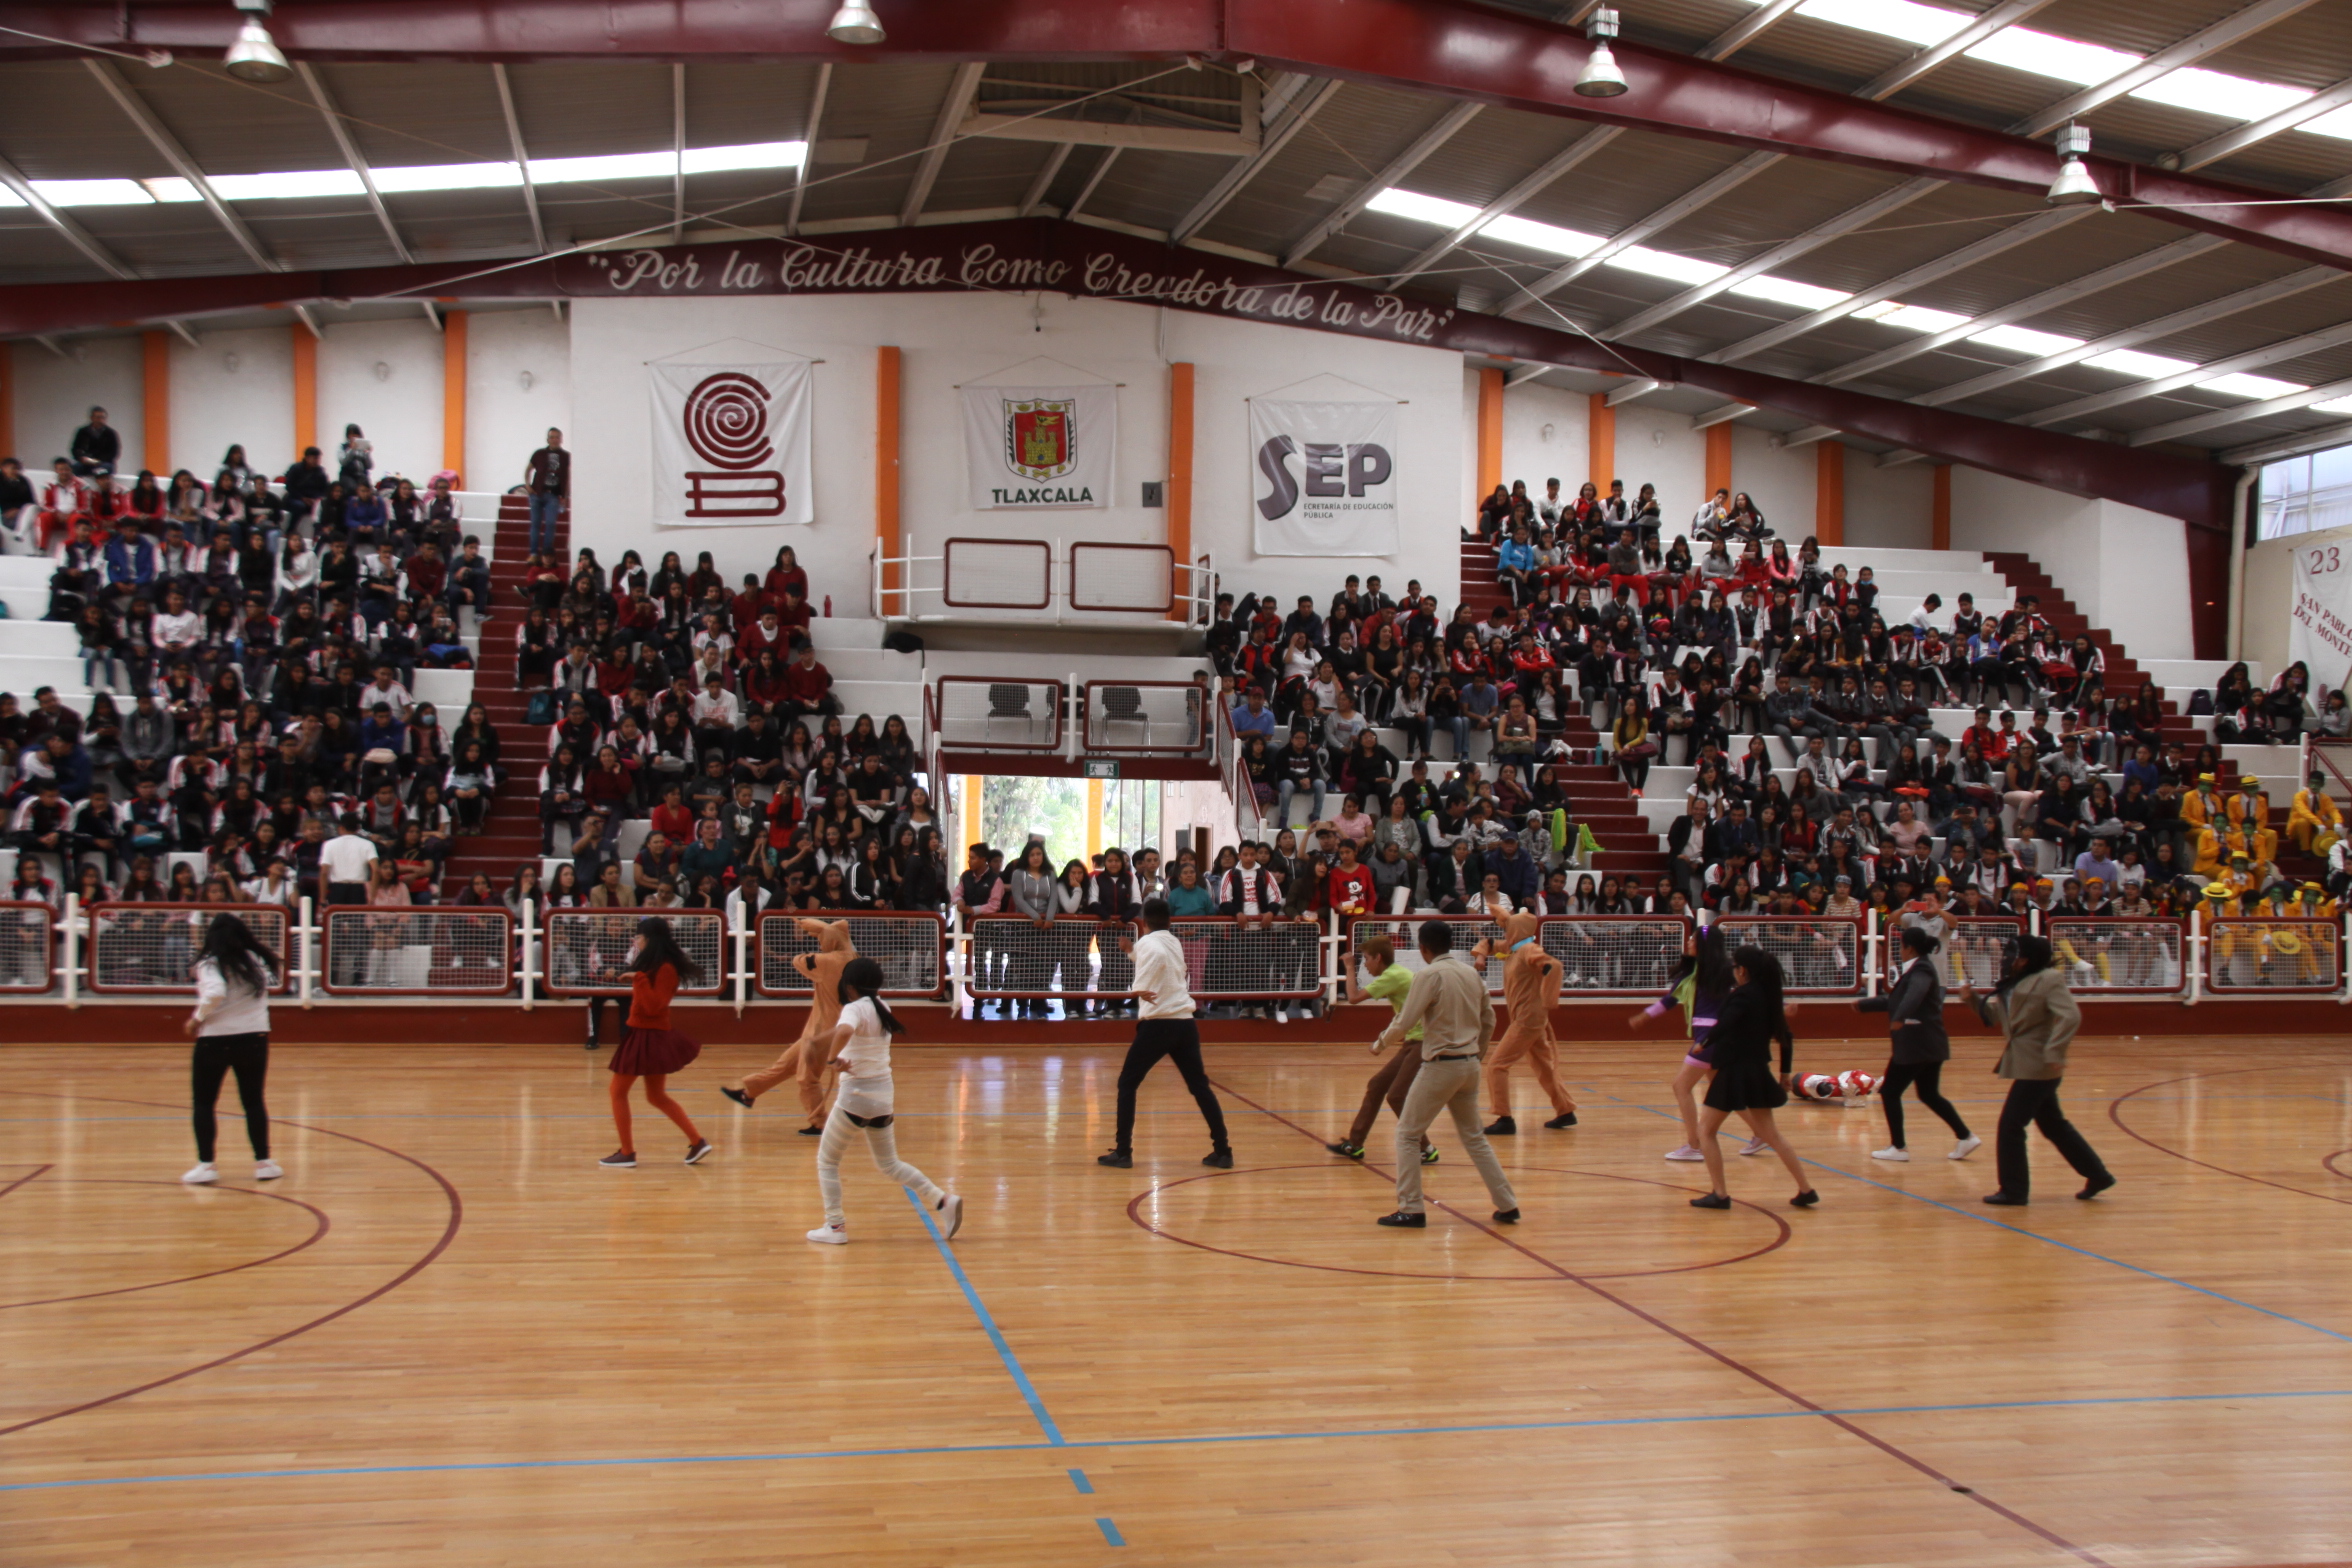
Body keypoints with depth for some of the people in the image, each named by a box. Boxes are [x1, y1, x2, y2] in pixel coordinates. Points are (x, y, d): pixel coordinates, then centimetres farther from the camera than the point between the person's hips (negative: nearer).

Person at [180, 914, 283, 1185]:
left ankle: (206, 1164, 4)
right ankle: (263, 1162, 14)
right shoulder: (257, 961, 5)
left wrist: (197, 1018, -12)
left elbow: (215, 993, -25)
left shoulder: (210, 964, -10)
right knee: (253, 1101, 13)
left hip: (215, 1038, -4)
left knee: (203, 1102, 9)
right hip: (254, 1037, 4)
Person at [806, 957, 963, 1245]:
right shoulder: (881, 1008, 9)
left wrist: (833, 1058, -26)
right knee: (889, 1164, 18)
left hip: (855, 1096, -7)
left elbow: (844, 1031, -38)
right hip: (883, 1096, 7)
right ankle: (943, 1201, 5)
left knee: (827, 1161, 10)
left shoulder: (855, 1008, -14)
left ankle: (835, 1226, 8)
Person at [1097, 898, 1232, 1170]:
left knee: (1127, 1084, 6)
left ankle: (1123, 1152, 1)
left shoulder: (1148, 944, -5)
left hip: (1158, 1023, -6)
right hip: (1185, 1023, 6)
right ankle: (1223, 1151, 6)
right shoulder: (1173, 942, 15)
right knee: (1200, 1086, 10)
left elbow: (1141, 988, -17)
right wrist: (1132, 951, 46)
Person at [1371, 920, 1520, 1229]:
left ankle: (1410, 1210, 2)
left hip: (1440, 1065, -7)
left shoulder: (1430, 976, -13)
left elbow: (1404, 1023, -14)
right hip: (1469, 1064, 7)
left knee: (1407, 1134, 4)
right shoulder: (1472, 974, 7)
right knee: (1474, 1137, 18)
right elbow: (1489, 1020, 13)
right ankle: (1507, 1206, 16)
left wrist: (1380, 1044, 4)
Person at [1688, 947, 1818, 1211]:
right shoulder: (1769, 996, 8)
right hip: (1759, 1073, 8)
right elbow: (1786, 1037, 14)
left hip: (1733, 1073, -8)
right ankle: (1805, 1190, 15)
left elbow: (1723, 1027, -30)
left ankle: (1719, 1194, 0)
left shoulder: (1742, 996, -14)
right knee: (1769, 1133, 18)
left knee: (1706, 1130, 5)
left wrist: (1704, 1044, -14)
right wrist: (1784, 1073, 22)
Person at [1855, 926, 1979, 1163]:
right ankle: (1966, 1138, 11)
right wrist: (1864, 1005, 36)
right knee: (1929, 1094, 16)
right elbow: (1895, 1001, 29)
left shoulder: (1920, 970, -13)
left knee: (1889, 1092, -1)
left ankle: (1898, 1148, 2)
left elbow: (1915, 994, -37)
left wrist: (1900, 1017, -52)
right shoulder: (1920, 969, 17)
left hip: (1917, 1044, -10)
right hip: (1930, 1044, 10)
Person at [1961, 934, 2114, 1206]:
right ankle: (2097, 1175, 29)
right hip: (2029, 1066, 9)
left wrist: (2053, 1051, -30)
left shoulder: (2049, 980, -13)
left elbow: (2071, 1016, -24)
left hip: (2038, 1067, -9)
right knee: (2053, 1125, 18)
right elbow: (1998, 1017, 19)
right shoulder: (2018, 983, 13)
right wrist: (1973, 1001, 4)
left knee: (2010, 1126, -6)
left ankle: (2013, 1191, 2)